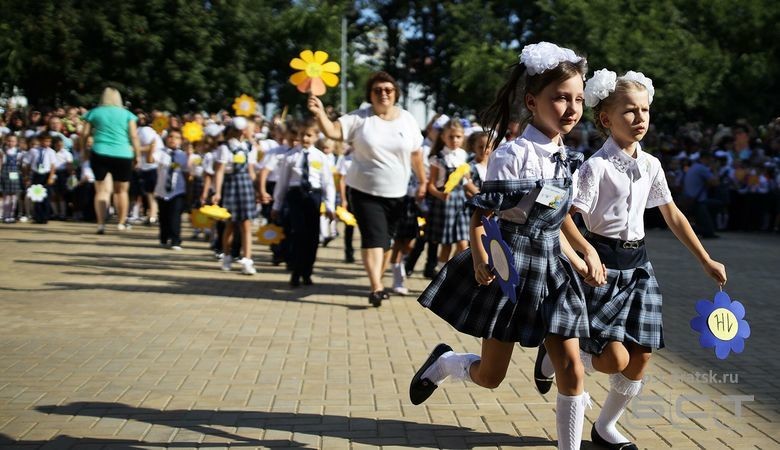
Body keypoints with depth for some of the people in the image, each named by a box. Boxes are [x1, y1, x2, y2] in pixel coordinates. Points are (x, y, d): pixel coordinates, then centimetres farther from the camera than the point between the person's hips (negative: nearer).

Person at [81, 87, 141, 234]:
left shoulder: (93, 113, 9)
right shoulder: (127, 114, 8)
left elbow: (85, 135, 6)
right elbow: (134, 136, 1)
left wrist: (85, 152, 17)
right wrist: (137, 155, 6)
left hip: (99, 154, 0)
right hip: (123, 156, 0)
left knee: (101, 190, 2)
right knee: (121, 190, 12)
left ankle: (101, 224, -8)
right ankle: (122, 222, 18)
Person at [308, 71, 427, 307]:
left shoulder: (407, 120, 3)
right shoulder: (359, 118, -6)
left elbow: (416, 154, 9)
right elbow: (333, 131, -18)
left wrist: (422, 182, 10)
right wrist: (320, 113, -36)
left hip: (396, 193, 3)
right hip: (365, 191, -3)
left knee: (386, 239, 11)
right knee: (373, 237, -12)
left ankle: (378, 282, 25)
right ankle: (376, 287, -18)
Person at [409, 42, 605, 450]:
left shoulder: (566, 159, 6)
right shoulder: (513, 154, -16)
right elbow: (481, 214, -14)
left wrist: (582, 258, 9)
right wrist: (481, 260, -26)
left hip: (551, 267, 6)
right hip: (510, 264, -6)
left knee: (571, 370, 0)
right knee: (490, 375, 5)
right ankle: (444, 362, 38)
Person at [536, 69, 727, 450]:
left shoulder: (650, 165, 6)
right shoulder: (597, 165, -14)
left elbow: (672, 215, 15)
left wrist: (706, 261, 17)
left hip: (637, 263, 6)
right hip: (604, 264, -6)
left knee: (640, 357, 6)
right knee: (615, 359, -12)